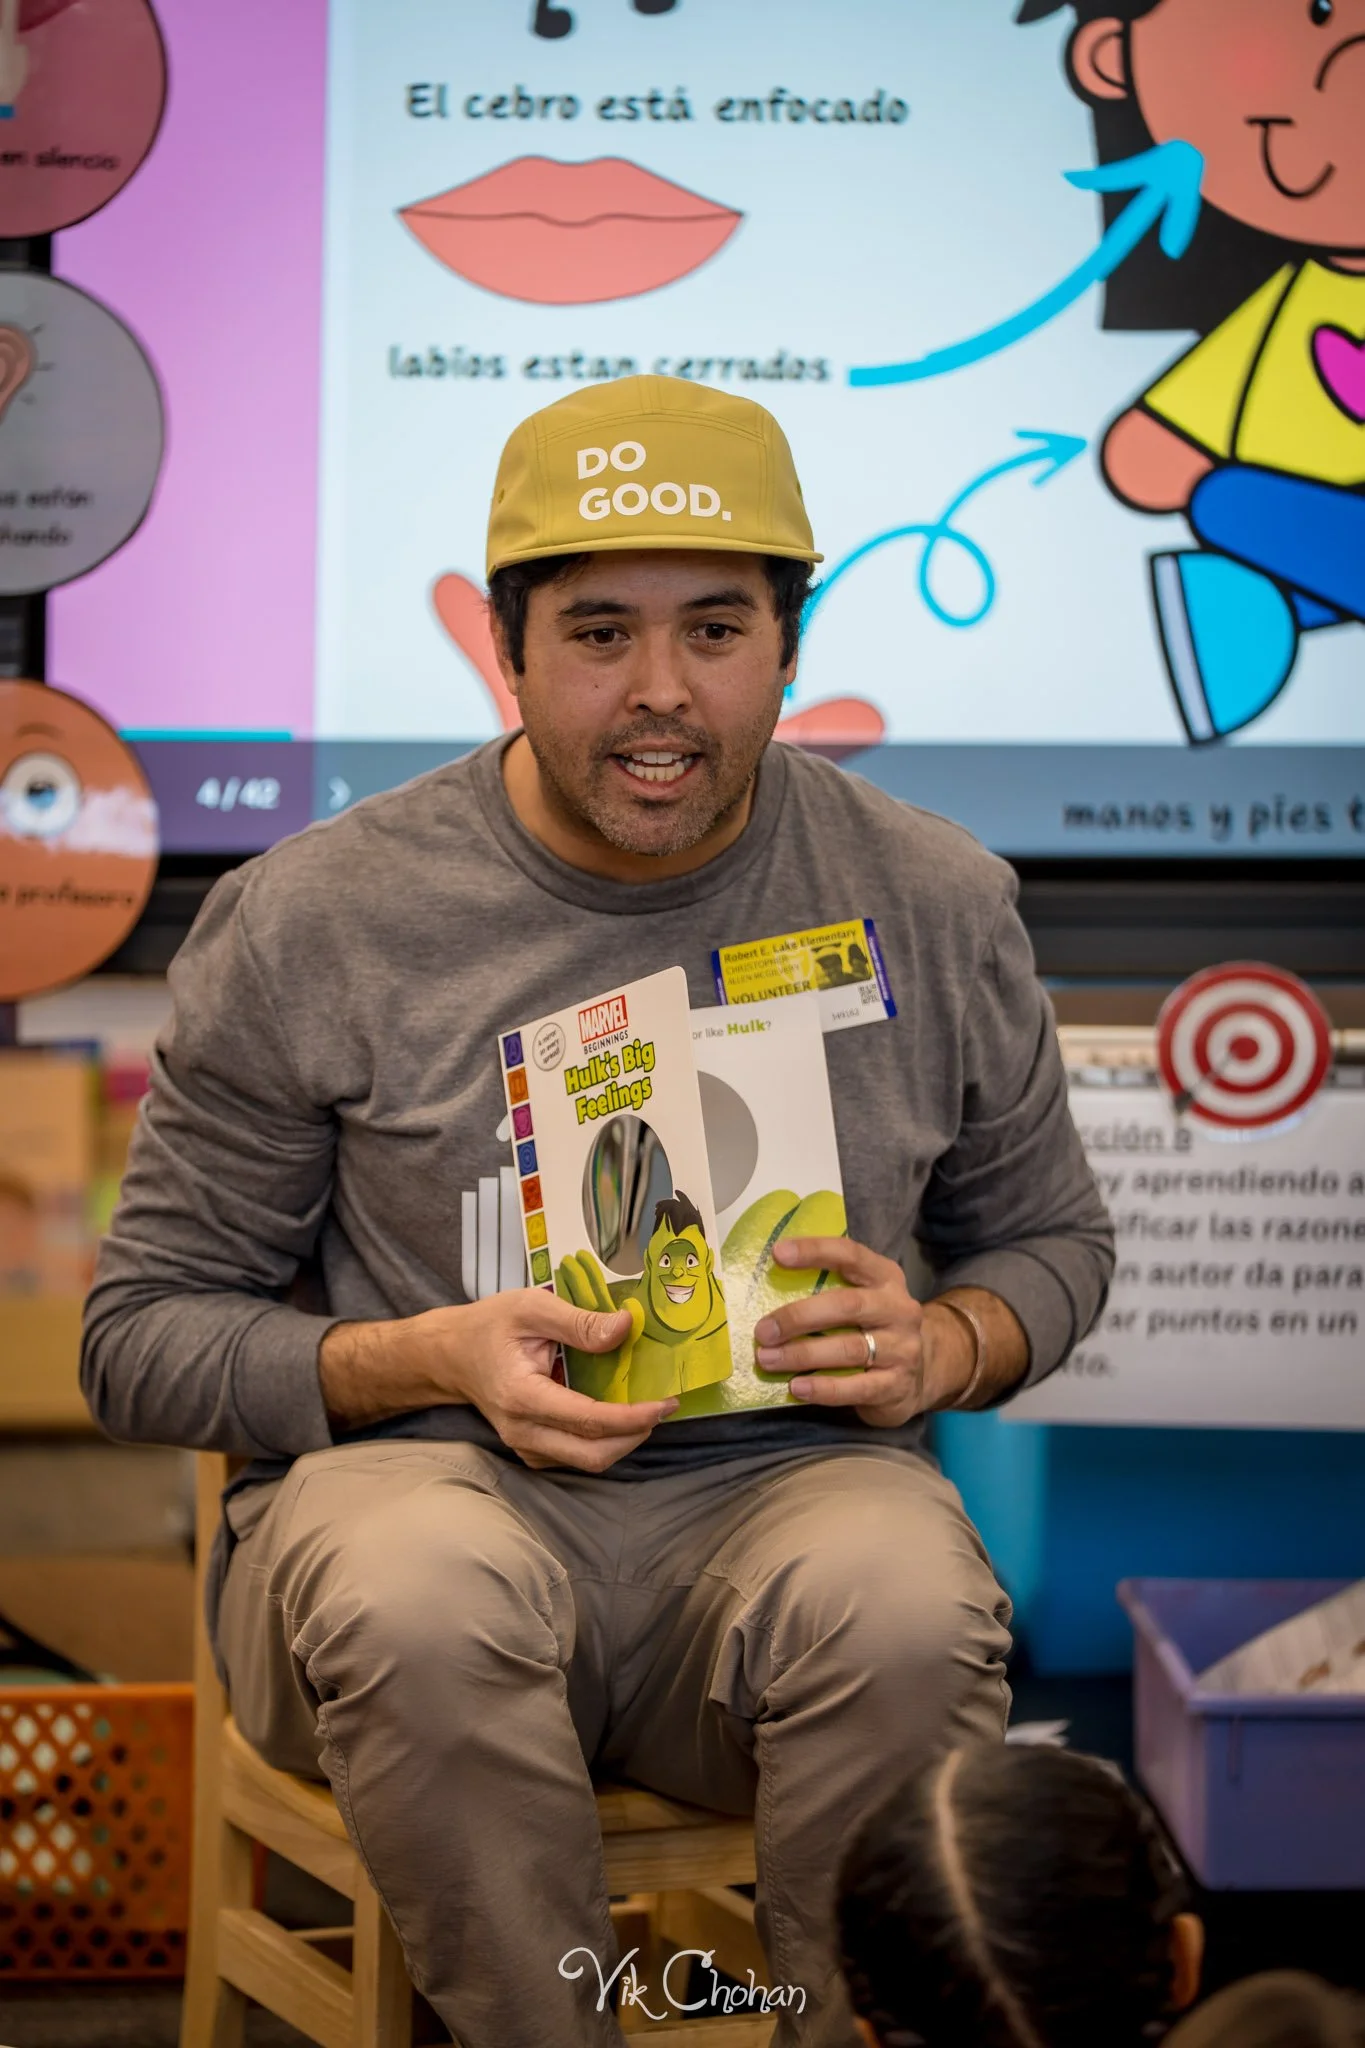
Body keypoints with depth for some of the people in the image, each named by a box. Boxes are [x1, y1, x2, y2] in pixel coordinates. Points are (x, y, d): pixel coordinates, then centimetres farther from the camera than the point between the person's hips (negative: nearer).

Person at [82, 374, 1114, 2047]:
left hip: (776, 1487, 1)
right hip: (420, 1479, -1)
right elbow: (143, 1333, 4)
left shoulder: (935, 906, 6)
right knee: (422, 1600, -37)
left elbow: (1051, 1235, 20)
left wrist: (943, 1345, -5)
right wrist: (432, 1361, -14)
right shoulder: (309, 924, -1)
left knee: (905, 1602, -34)